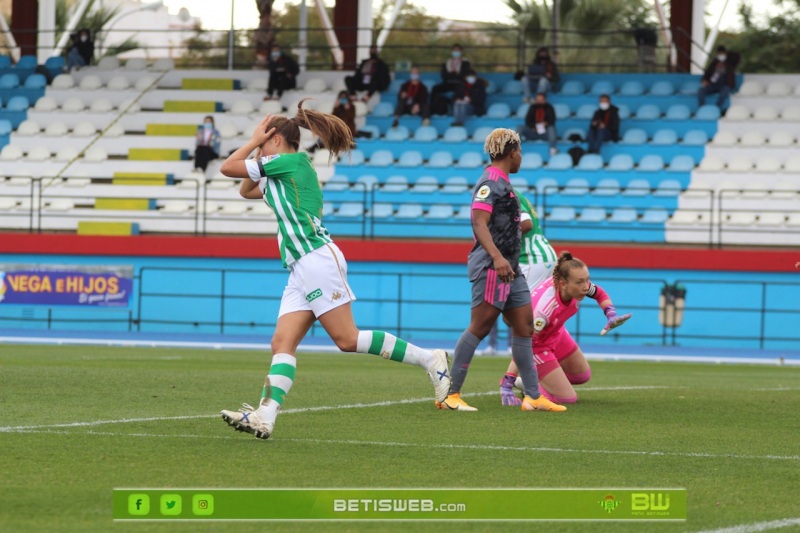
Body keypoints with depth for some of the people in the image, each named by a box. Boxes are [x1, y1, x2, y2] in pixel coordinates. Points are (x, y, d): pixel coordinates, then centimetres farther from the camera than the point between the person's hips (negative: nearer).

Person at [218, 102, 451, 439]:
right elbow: (245, 190, 36)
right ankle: (264, 418, -19)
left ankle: (429, 360, -9)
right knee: (282, 342, -5)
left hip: (317, 260, -10)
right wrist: (259, 145, 26)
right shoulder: (278, 177, 25)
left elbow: (228, 168, 0)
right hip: (301, 271, 10)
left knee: (347, 339, -14)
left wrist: (255, 140, 15)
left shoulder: (290, 161, -2)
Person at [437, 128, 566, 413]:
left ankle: (533, 396, 11)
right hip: (491, 266, -10)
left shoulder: (502, 183, 19)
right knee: (480, 327, -11)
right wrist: (497, 257, -32)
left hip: (508, 267, 10)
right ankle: (450, 394, -7)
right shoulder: (490, 182, -12)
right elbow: (479, 221, -23)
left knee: (524, 325, 8)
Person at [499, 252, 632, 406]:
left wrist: (611, 315, -16)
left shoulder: (578, 283, -25)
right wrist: (507, 385, -39)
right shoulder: (543, 310, -45)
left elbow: (599, 294, 1)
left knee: (582, 375, 23)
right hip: (536, 343, -8)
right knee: (568, 398, -6)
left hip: (556, 333, 8)